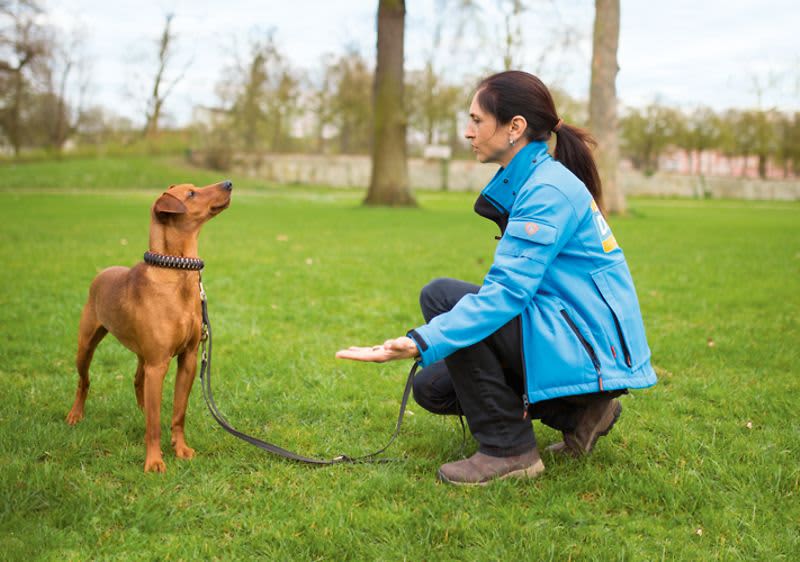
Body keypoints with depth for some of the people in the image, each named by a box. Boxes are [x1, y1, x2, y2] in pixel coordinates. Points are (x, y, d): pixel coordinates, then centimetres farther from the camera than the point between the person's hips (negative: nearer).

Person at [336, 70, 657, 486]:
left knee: (441, 296, -18)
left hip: (591, 350, -10)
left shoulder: (548, 191, -19)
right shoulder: (526, 181, 11)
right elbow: (514, 284, 15)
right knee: (432, 388, 8)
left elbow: (507, 292, -28)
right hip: (567, 337, 10)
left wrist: (422, 343, -34)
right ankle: (578, 414, 13)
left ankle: (509, 450, -12)